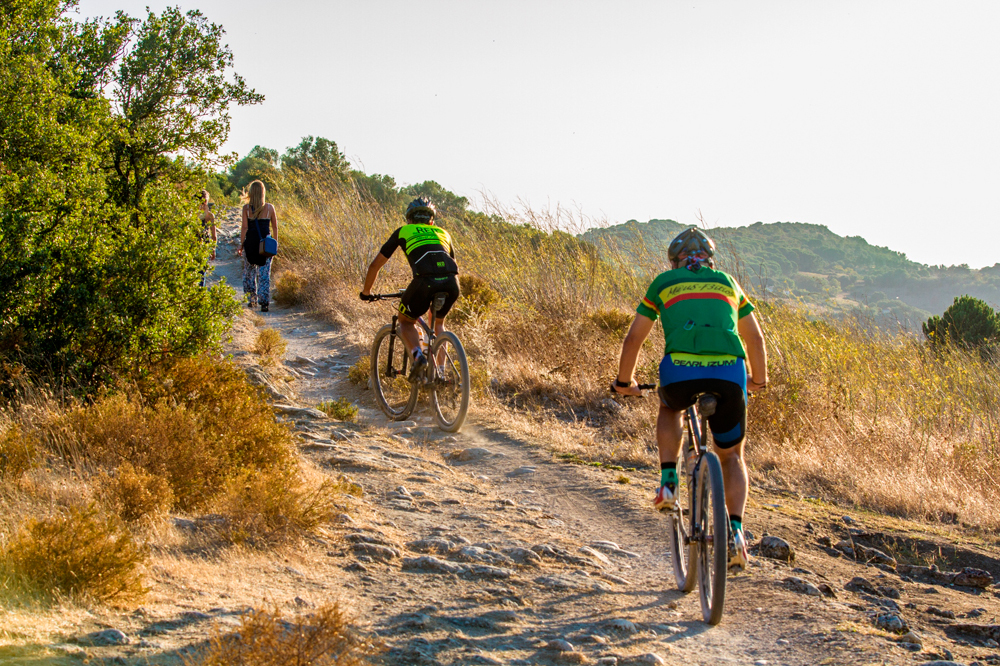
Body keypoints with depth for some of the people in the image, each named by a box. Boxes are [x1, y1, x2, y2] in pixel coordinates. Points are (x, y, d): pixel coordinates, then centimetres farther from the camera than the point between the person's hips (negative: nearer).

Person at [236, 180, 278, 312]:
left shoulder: (246, 208, -5)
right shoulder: (269, 207, 0)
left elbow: (244, 227, -7)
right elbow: (275, 227, 4)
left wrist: (241, 245, -1)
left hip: (251, 242, -1)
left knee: (249, 272, 16)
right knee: (264, 274, 0)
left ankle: (252, 300, 19)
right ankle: (264, 302, -9)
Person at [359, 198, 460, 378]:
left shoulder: (403, 232, 26)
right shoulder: (443, 233, 33)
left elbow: (375, 265, 29)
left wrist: (366, 292, 43)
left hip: (424, 281, -3)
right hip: (451, 282, 3)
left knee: (406, 322, 23)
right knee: (438, 323, 31)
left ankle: (417, 355, -7)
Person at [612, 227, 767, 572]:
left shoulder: (664, 282, 23)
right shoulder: (727, 282, 28)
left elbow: (633, 339, 25)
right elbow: (755, 339, 37)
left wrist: (625, 382, 40)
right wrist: (759, 379, 54)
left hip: (680, 371, -1)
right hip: (729, 374, 1)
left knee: (669, 409, 37)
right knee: (731, 456, 21)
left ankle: (668, 482, 19)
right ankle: (735, 532, 2)